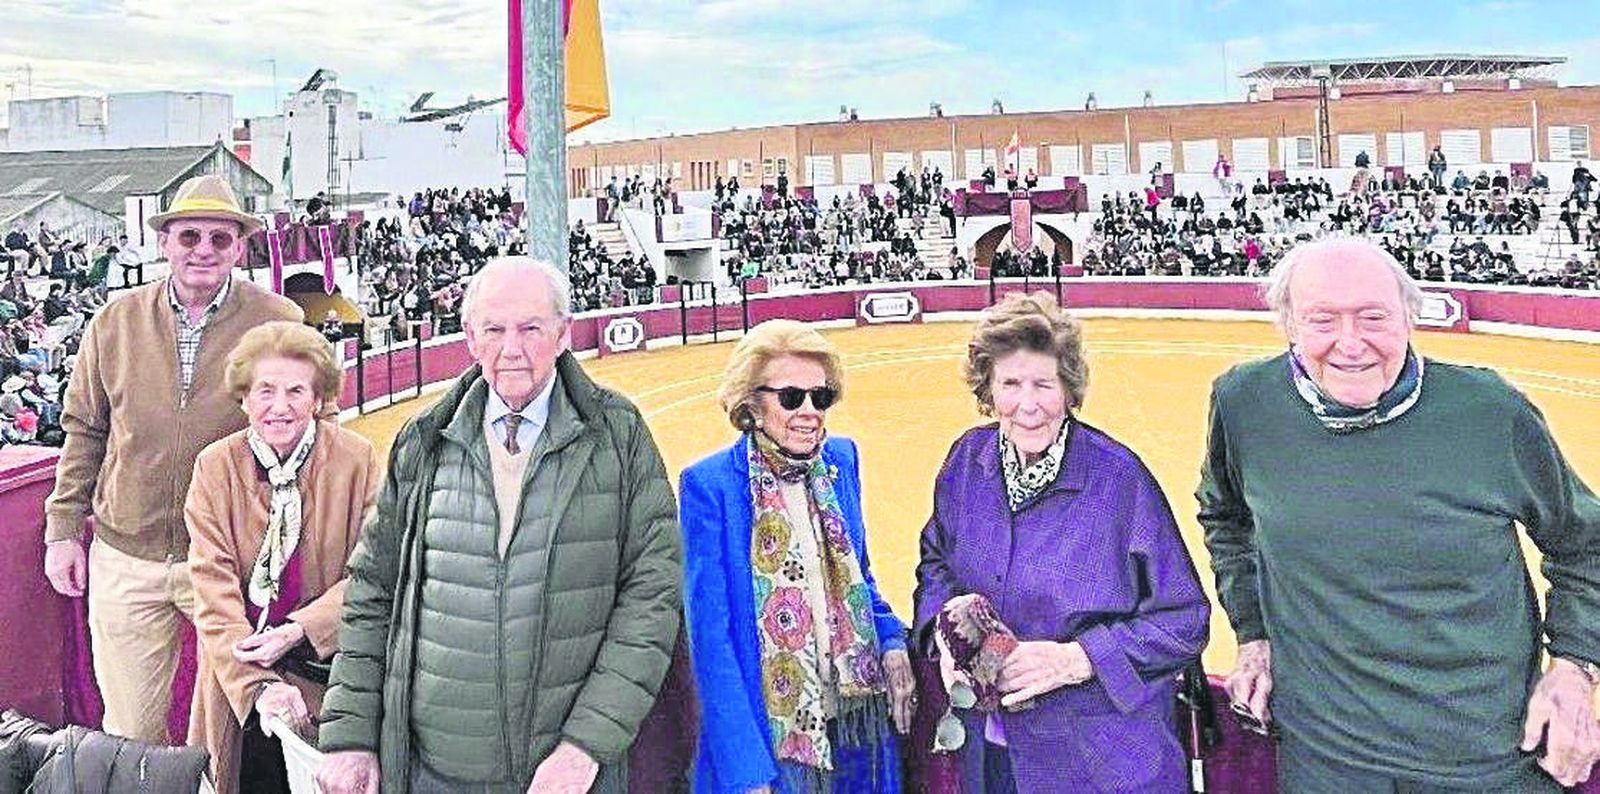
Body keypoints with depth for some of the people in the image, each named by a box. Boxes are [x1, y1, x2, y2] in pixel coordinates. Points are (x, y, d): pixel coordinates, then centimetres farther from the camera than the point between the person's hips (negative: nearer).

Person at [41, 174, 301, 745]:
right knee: (129, 732, 13)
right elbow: (85, 431, 12)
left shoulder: (279, 323, -6)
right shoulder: (115, 323, 2)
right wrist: (63, 528, 10)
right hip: (125, 560, 2)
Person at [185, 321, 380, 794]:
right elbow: (214, 589, -9)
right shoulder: (215, 467, -3)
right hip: (238, 672, 1)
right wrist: (257, 684, -20)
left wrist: (299, 630, -19)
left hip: (328, 666, -1)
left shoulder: (356, 459, -6)